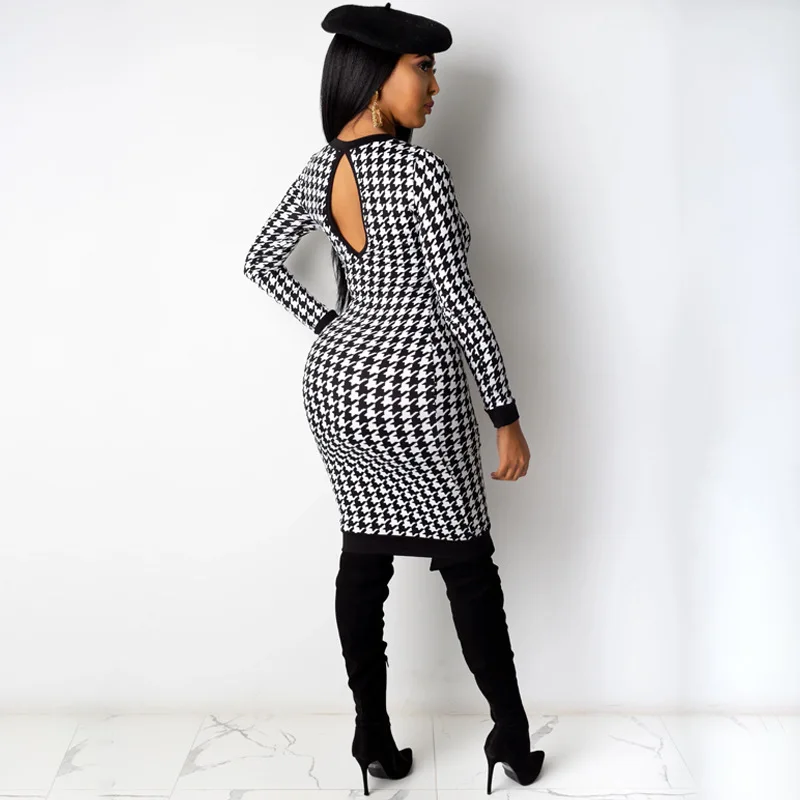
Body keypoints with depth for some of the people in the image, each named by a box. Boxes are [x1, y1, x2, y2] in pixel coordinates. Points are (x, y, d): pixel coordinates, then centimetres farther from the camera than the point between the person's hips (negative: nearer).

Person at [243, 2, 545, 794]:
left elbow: (261, 260, 15)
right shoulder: (419, 169, -17)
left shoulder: (318, 168, 4)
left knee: (363, 554, 14)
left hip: (332, 380, 7)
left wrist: (329, 328, 14)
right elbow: (457, 301, -18)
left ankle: (372, 736, 24)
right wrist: (507, 416, -12)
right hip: (412, 389, -6)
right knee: (466, 562, 8)